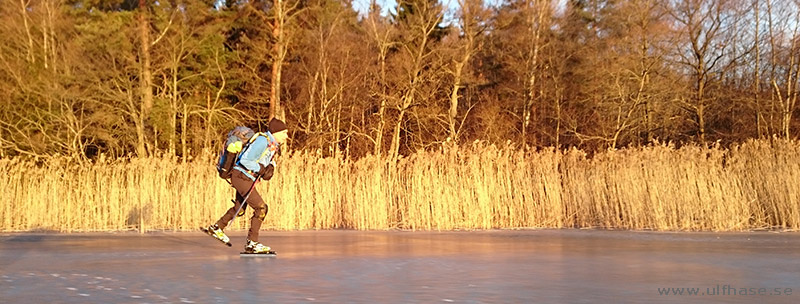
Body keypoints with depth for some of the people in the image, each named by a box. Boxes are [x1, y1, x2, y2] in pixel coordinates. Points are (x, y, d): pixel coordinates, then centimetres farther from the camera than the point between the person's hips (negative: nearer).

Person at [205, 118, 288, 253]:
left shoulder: (274, 144, 7)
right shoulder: (263, 141, -22)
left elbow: (270, 159, 18)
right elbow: (245, 159, -25)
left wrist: (270, 167, -3)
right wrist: (260, 169, -16)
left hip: (246, 178, 10)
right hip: (241, 177, -10)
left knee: (239, 208, 26)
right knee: (261, 208, -13)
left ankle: (216, 228, 45)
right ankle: (251, 244, -8)